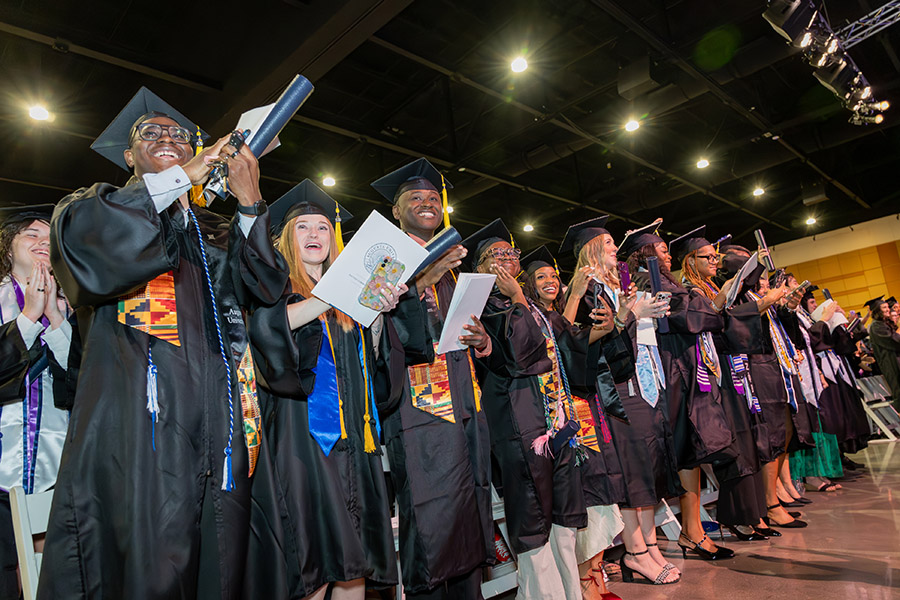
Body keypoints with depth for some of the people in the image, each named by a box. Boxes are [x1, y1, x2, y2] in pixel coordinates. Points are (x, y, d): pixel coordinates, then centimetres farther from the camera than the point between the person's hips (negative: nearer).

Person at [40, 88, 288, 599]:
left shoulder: (216, 230, 24)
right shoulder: (92, 206, 17)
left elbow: (267, 288, 7)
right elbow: (81, 236, -9)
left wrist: (250, 204, -3)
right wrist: (181, 176, -5)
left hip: (218, 418, 3)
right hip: (137, 411, -3)